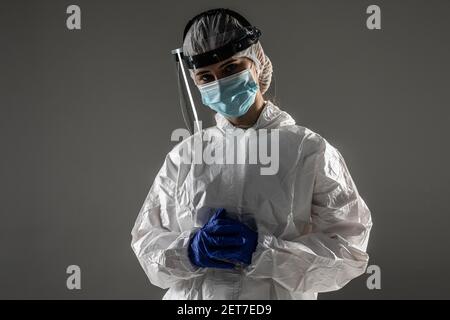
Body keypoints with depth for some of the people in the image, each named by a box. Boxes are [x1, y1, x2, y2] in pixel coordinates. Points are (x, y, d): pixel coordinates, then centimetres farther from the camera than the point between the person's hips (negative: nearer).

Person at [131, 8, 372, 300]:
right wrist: (189, 252, -18)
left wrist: (263, 252, -22)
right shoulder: (183, 156, 0)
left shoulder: (310, 150, -8)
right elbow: (146, 243, 2)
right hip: (190, 295, 2)